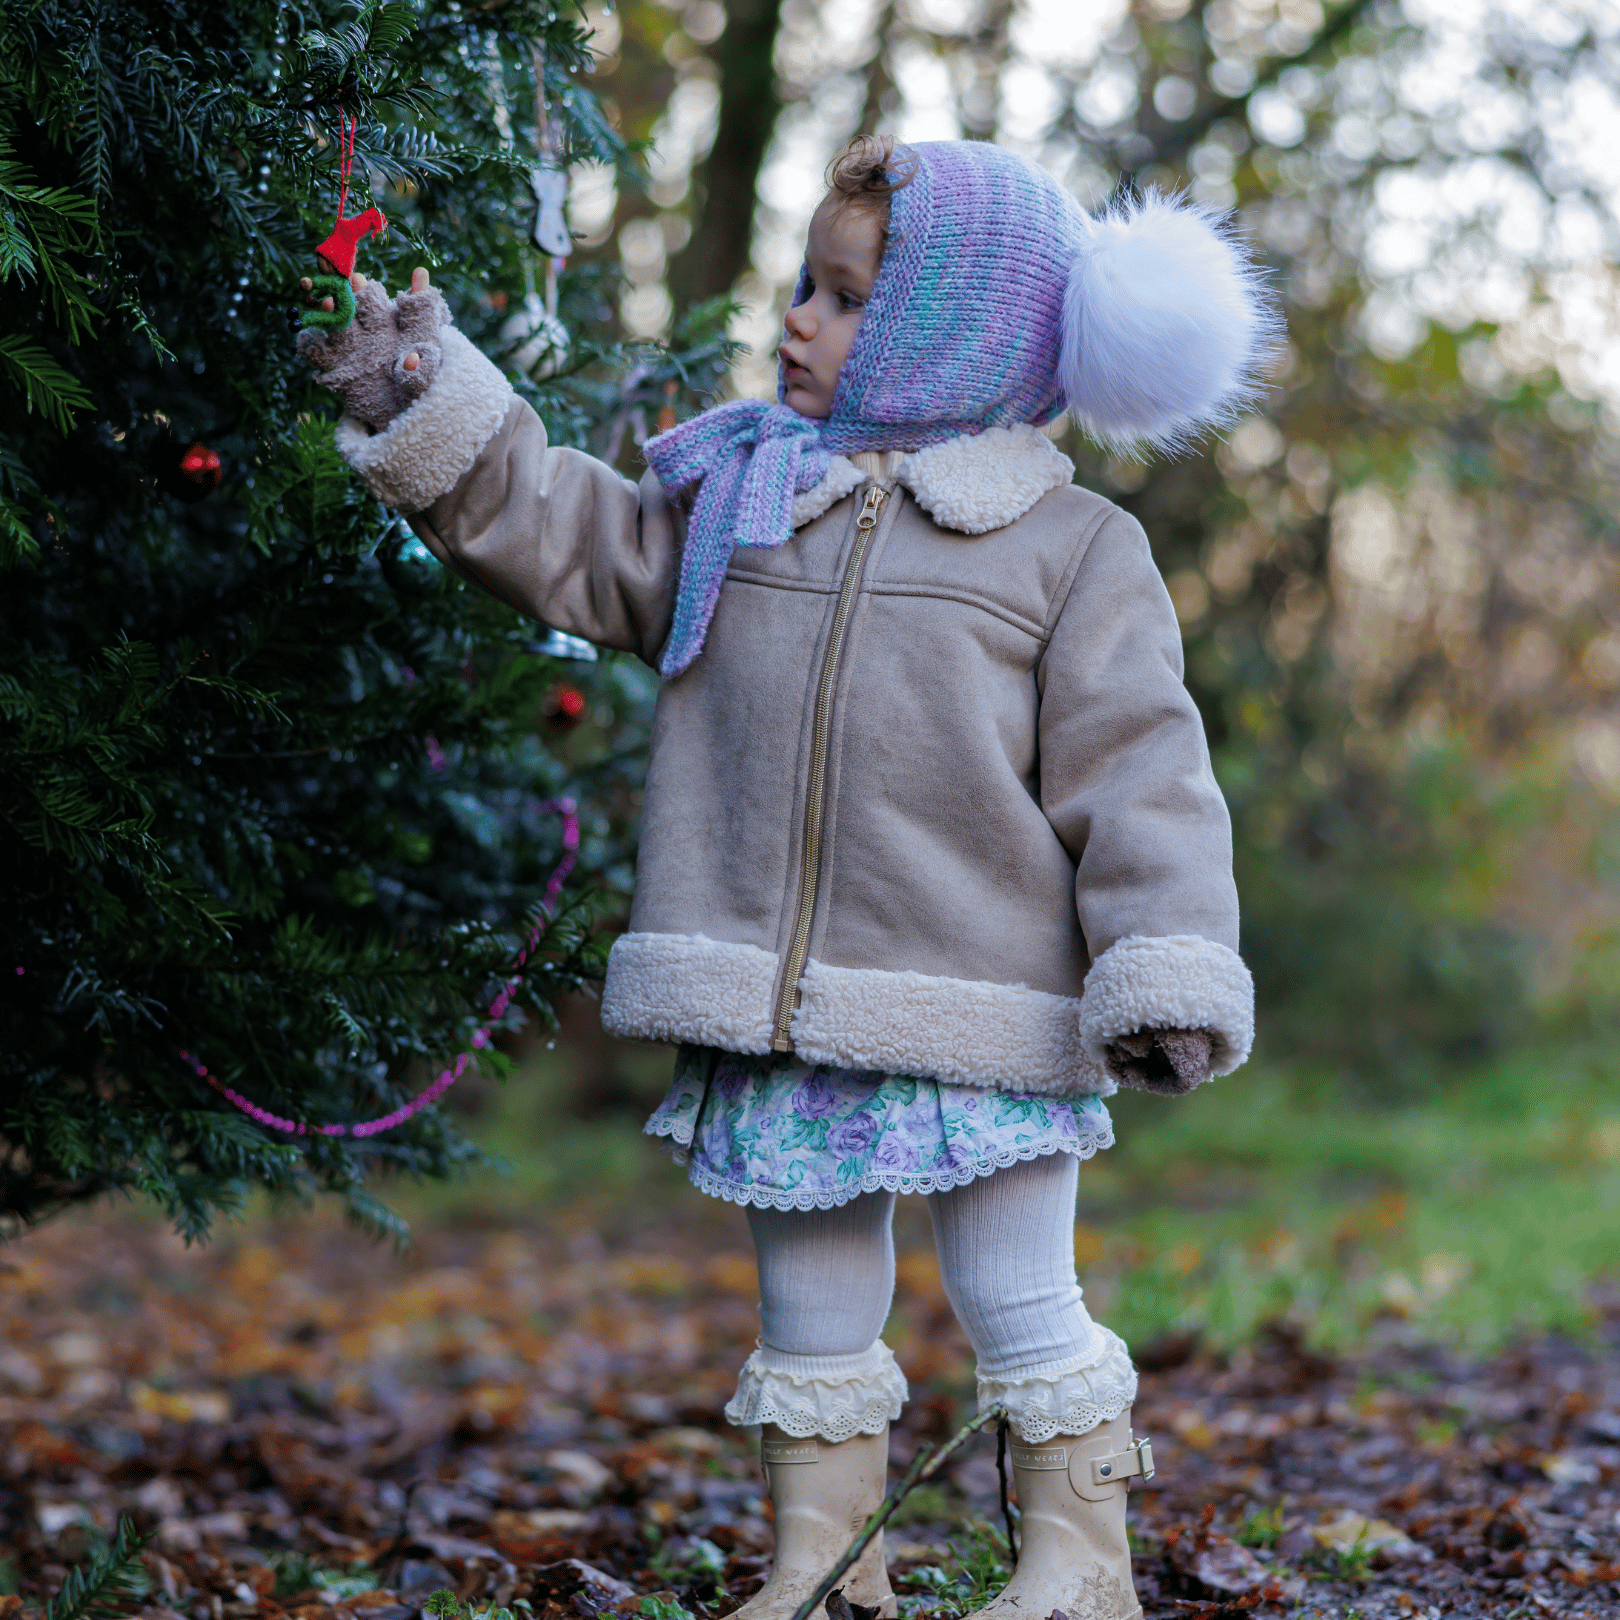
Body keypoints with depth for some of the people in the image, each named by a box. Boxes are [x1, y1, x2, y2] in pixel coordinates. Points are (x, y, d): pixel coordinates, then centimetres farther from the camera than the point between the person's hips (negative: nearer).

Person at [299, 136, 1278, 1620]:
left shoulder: (1073, 548, -2)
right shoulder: (728, 498, 10)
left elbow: (1135, 774, -6)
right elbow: (562, 537, 11)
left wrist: (1165, 979, -13)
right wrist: (426, 409, 0)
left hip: (980, 1021, -4)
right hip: (776, 1021, 4)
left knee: (1021, 1306, 5)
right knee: (812, 1319, 14)